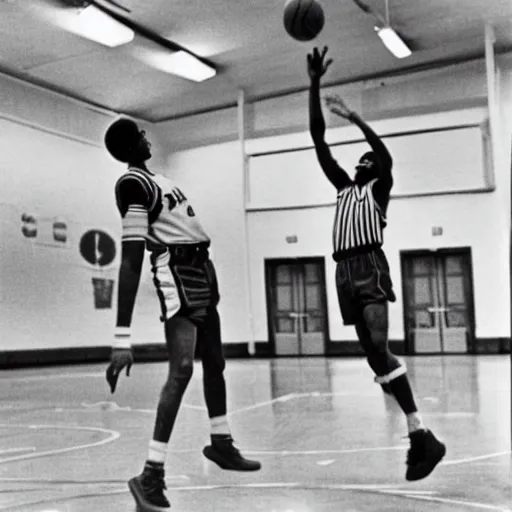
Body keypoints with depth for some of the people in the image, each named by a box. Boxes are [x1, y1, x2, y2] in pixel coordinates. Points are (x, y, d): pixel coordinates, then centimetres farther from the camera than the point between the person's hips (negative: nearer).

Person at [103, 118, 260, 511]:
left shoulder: (154, 179, 16)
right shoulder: (132, 184, -14)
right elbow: (131, 261, -23)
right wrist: (122, 339, -28)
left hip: (200, 267, 10)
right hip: (177, 272, -10)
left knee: (214, 361, 18)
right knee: (183, 368, -19)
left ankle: (221, 442, 35)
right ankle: (151, 474, -16)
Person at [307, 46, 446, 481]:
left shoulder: (379, 187, 10)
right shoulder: (344, 187, 25)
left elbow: (386, 156, -12)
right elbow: (318, 140, 21)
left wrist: (353, 116, -10)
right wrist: (315, 85, 17)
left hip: (371, 267, -6)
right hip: (345, 271, 6)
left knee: (379, 346, -21)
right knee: (373, 352, 3)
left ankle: (423, 435, -22)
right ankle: (417, 435, 10)